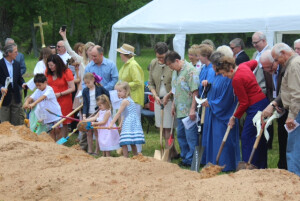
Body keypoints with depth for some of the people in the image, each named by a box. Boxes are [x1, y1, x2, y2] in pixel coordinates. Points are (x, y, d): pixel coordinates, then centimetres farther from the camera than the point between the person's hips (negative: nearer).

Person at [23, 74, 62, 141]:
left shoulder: (49, 89, -17)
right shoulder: (38, 91, 3)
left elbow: (43, 97, -34)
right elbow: (31, 98, -10)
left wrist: (34, 103, -48)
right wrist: (26, 102, -34)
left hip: (55, 113, -5)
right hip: (46, 115, 5)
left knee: (57, 130, -3)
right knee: (51, 131, 5)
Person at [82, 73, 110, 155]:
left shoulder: (100, 89, -6)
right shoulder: (85, 91, 2)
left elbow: (107, 97, 7)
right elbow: (85, 104, -2)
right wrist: (84, 115, -12)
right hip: (89, 114, 4)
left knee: (97, 133, -1)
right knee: (89, 133, 7)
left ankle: (97, 151, 6)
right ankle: (90, 150, 17)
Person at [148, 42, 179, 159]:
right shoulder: (153, 64, 7)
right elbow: (151, 83, 12)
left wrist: (168, 95, -16)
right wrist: (155, 96, -2)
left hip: (170, 100, -6)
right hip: (158, 100, 6)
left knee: (167, 127, -7)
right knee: (161, 127, 7)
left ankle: (169, 153, -3)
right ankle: (173, 152, 18)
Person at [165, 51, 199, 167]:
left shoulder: (190, 70, -16)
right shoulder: (175, 72, 13)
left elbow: (195, 91, -19)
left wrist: (192, 109, -21)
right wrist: (174, 104, 21)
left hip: (189, 111, -9)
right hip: (180, 110, 9)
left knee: (191, 136, -4)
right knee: (181, 135, 16)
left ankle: (191, 159, 3)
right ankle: (185, 156, 27)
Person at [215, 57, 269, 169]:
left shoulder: (237, 80, -19)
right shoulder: (243, 66, 6)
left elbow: (244, 103, -15)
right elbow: (254, 62, 31)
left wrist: (234, 117, -2)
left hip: (256, 107, -10)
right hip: (263, 102, 10)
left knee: (247, 137, -5)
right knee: (260, 139, 13)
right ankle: (261, 167, 18)